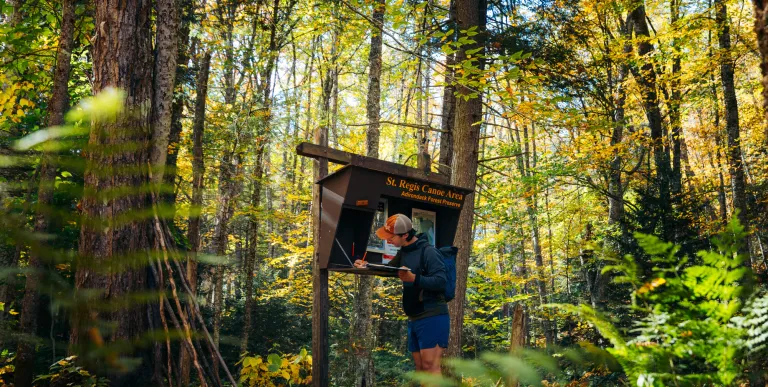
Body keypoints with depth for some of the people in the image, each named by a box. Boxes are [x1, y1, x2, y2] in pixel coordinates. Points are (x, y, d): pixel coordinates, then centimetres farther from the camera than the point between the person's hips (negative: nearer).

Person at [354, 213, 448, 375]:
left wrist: (414, 279, -32)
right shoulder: (403, 252, 13)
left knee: (430, 365, -12)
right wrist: (367, 266, 7)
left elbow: (441, 281, -21)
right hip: (414, 319, 9)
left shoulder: (429, 251, -14)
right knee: (420, 367, 10)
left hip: (432, 317, -9)